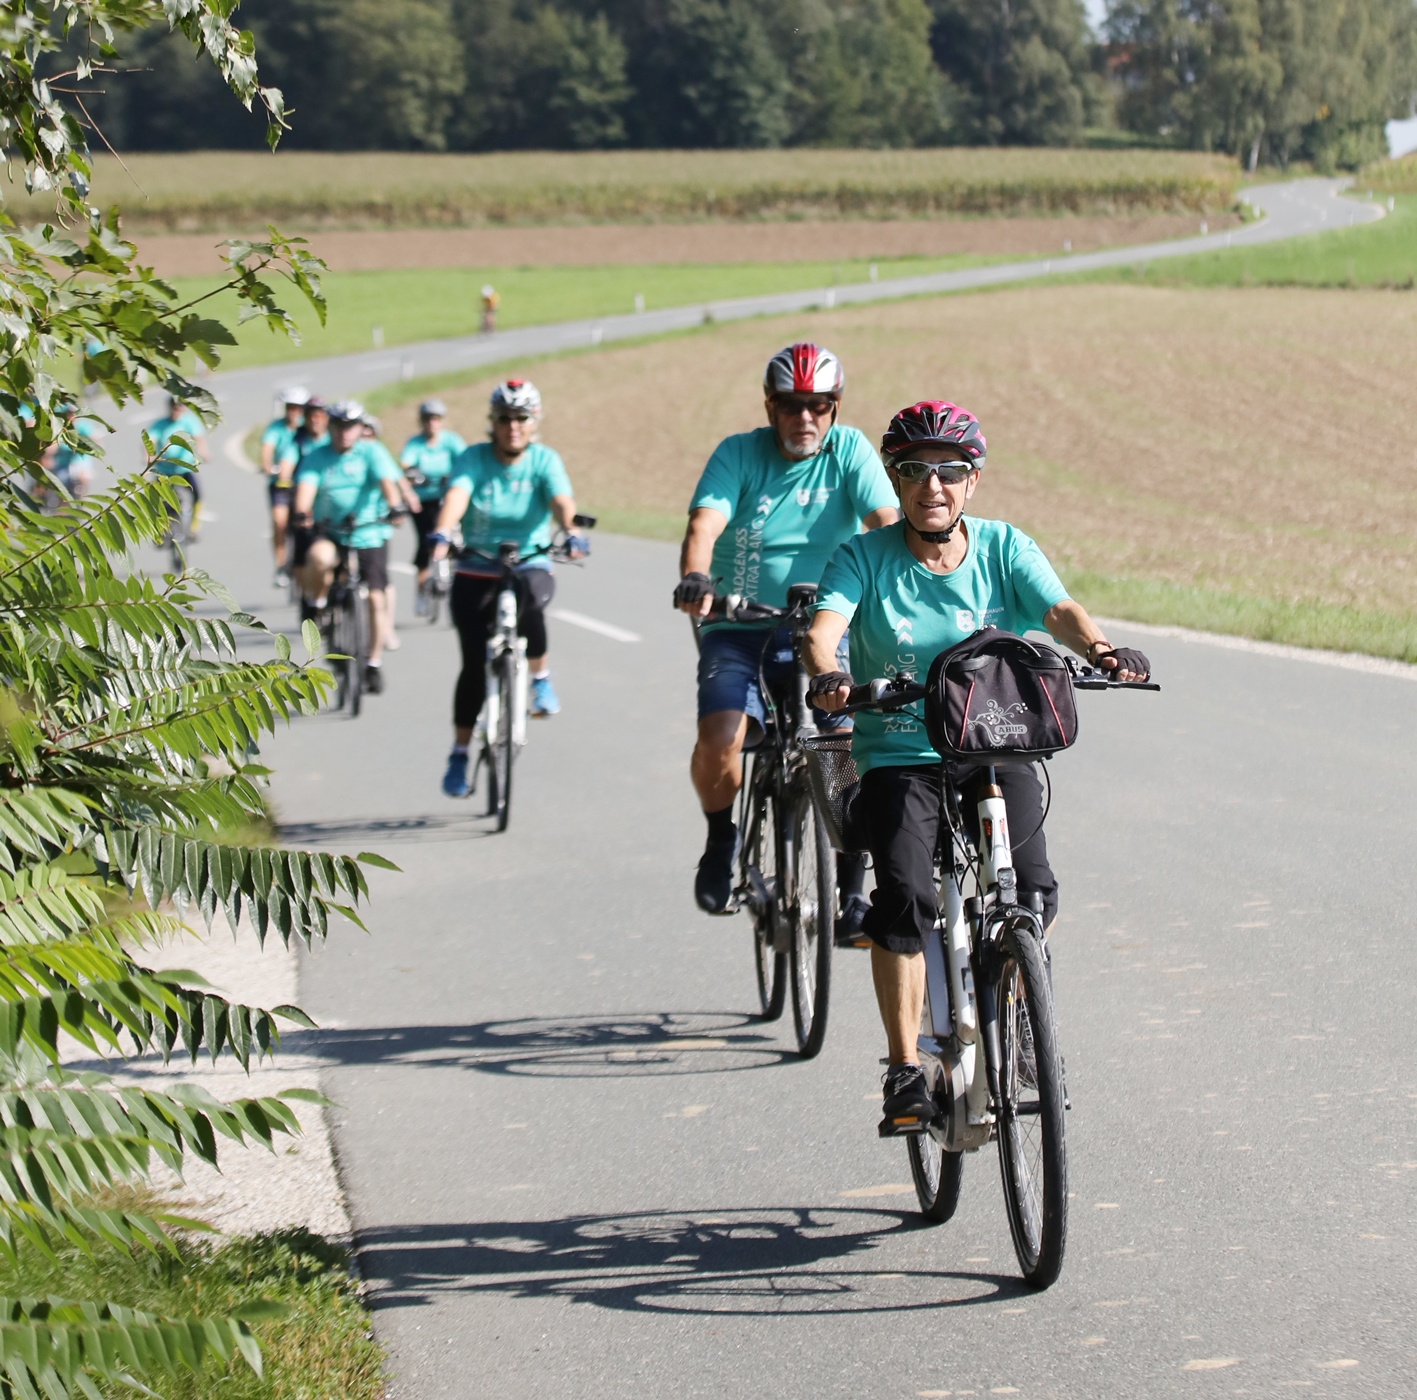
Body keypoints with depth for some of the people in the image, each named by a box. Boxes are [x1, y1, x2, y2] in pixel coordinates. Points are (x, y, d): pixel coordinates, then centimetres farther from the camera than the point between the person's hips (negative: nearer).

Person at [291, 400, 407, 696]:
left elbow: (386, 480, -19)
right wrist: (301, 512, -35)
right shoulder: (316, 457, 1)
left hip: (370, 534, 0)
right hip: (330, 531, 0)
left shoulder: (372, 453, -3)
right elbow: (306, 485, -15)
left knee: (375, 597, -5)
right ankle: (316, 605, -6)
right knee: (319, 556, -35)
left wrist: (394, 505, -39)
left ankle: (374, 663, 11)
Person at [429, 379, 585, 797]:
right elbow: (456, 496, -23)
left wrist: (571, 533, -42)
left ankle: (540, 678, -11)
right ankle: (459, 755, 6)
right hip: (476, 572, 0)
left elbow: (562, 501, -21)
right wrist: (441, 535, -43)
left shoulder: (544, 461, -3)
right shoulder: (473, 458, -5)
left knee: (531, 599, -36)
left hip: (528, 566, 0)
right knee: (475, 664, -6)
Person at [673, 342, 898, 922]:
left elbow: (886, 524, -10)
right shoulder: (739, 454, -1)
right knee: (720, 738, -26)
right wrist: (695, 578, -37)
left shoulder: (850, 450, 2)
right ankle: (721, 839, 6)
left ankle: (850, 889, -1)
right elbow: (704, 525, -15)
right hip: (740, 630, -1)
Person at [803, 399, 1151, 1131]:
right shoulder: (864, 558, -3)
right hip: (898, 756, -1)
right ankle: (906, 1068, -11)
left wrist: (1100, 649, -37)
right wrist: (826, 674, -42)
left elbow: (1058, 609, -14)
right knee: (906, 896, -23)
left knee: (1031, 892, -19)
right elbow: (823, 626, -19)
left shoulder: (1004, 548, 2)